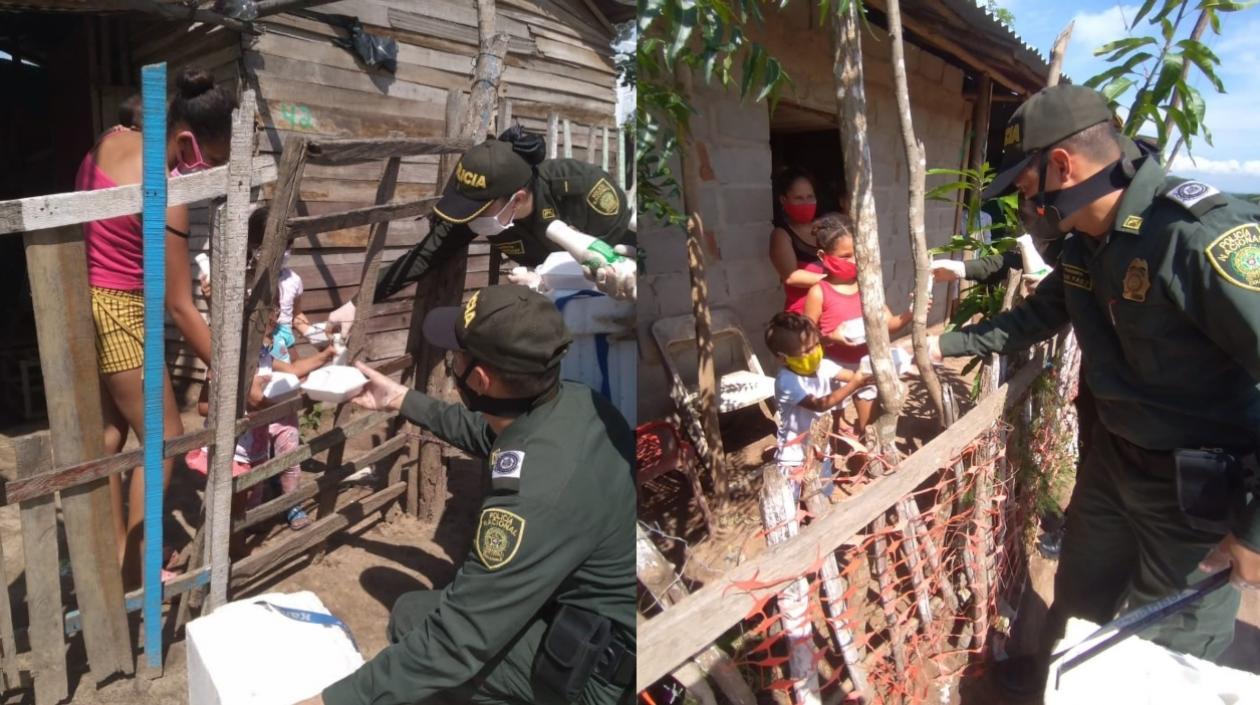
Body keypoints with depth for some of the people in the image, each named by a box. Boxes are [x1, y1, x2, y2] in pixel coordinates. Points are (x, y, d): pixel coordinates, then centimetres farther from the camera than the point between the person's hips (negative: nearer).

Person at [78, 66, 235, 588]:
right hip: (116, 313, -9)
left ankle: (116, 553, 30)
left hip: (81, 302, 9)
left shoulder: (114, 140, -2)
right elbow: (180, 308, -23)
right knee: (164, 439, 3)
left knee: (110, 432, 17)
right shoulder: (165, 198, -26)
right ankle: (132, 572, 13)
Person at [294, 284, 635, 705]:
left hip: (601, 662, -8)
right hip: (599, 606, 8)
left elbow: (454, 641, -27)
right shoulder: (571, 401, -9)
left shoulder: (538, 493, -37)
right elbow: (485, 432, 14)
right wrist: (401, 399, 21)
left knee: (412, 620, -6)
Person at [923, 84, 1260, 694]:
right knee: (1080, 592, 27)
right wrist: (942, 345, 16)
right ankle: (1048, 673, 51)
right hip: (1113, 455, 8)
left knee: (1170, 649, 11)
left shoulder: (1202, 233, -29)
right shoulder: (1084, 246, 1)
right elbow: (1034, 318, 20)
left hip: (1200, 486, -8)